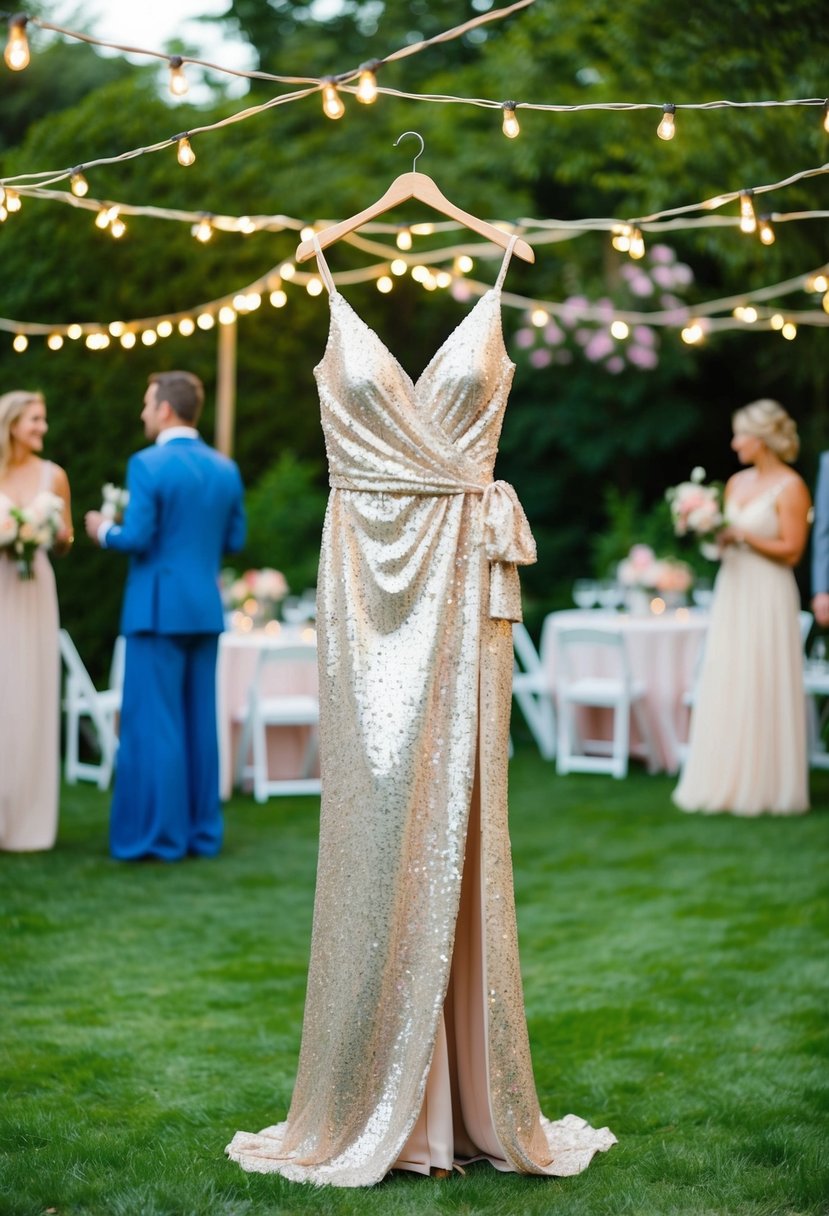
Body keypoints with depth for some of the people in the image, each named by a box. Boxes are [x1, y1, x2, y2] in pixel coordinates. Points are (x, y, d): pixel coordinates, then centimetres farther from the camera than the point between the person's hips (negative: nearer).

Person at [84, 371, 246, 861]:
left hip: (159, 608, -6)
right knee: (200, 720, 10)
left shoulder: (147, 465, -12)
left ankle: (160, 834, 1)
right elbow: (234, 540, 10)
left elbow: (137, 539, -16)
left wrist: (104, 531, 4)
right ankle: (203, 831, 15)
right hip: (206, 607, 6)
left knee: (154, 722, -1)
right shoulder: (226, 469, 7)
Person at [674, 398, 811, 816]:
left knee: (761, 688, -4)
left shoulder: (790, 488, -8)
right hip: (732, 591, 7)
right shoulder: (737, 482, 13)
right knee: (723, 686, 5)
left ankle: (764, 786, 4)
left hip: (767, 597, -7)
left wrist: (741, 534, -15)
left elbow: (791, 550, -13)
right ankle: (727, 782, 11)